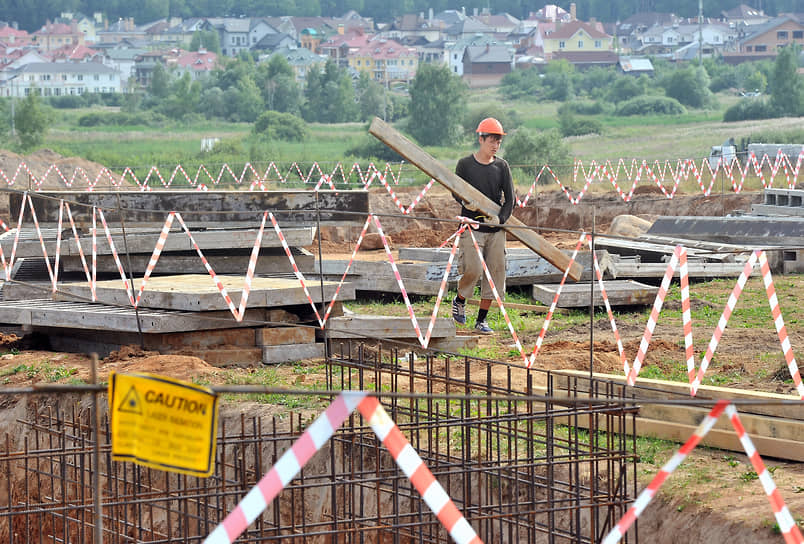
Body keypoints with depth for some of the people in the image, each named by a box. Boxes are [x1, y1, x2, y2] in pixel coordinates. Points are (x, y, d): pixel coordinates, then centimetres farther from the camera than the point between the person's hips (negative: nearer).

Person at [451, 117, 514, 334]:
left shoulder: (501, 166, 7)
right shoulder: (465, 164, 0)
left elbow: (510, 197, 3)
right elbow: (456, 193, 5)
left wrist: (500, 218, -13)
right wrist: (466, 201, -18)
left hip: (496, 229, 3)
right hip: (472, 227, -3)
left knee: (494, 272, 1)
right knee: (473, 270, -14)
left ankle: (481, 320, 11)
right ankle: (459, 300, 17)